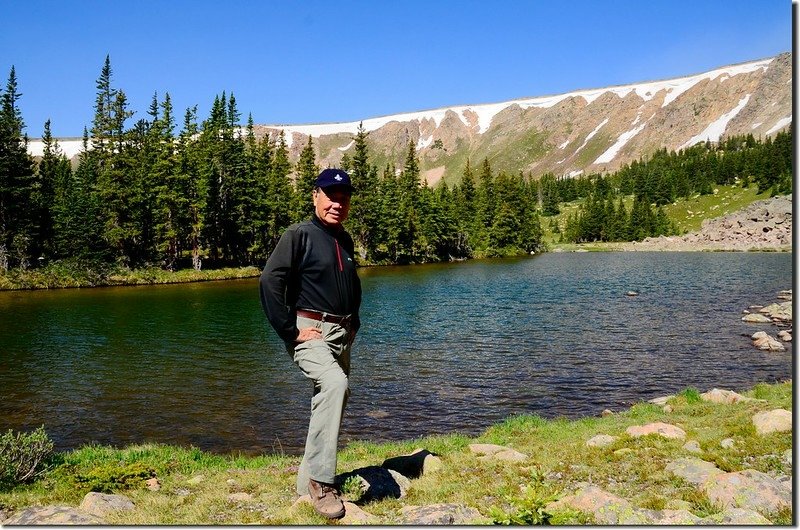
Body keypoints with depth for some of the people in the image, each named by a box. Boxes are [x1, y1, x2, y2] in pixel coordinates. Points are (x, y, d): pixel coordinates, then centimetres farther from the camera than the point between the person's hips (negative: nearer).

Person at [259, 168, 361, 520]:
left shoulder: (345, 240, 15)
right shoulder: (299, 235, -8)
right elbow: (269, 282, -18)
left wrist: (353, 323, 16)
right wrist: (290, 333, -19)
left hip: (342, 336, 8)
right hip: (311, 333, -8)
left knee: (328, 404, 12)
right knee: (335, 384, -32)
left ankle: (308, 483, 27)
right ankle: (321, 481, -26)